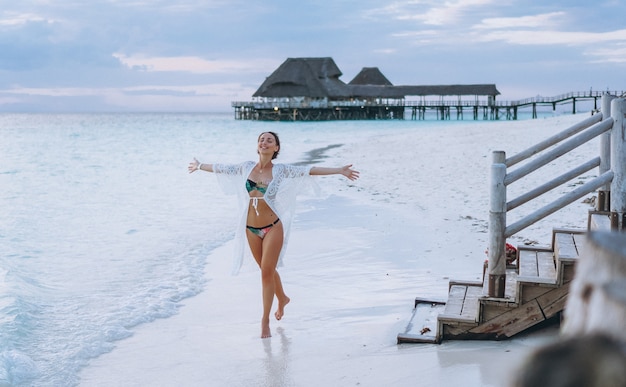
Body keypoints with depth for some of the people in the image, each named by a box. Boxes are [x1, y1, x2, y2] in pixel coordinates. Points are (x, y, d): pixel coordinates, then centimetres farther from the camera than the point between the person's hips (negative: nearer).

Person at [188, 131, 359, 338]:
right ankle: (282, 299, 45)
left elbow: (310, 170, -12)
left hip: (272, 228, -4)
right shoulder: (246, 168, 3)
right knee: (267, 269, 18)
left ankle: (265, 321, 5)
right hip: (251, 229, 4)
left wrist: (339, 171, -17)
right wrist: (200, 166, 29)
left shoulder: (281, 170, -7)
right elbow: (221, 168, 17)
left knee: (267, 271, -5)